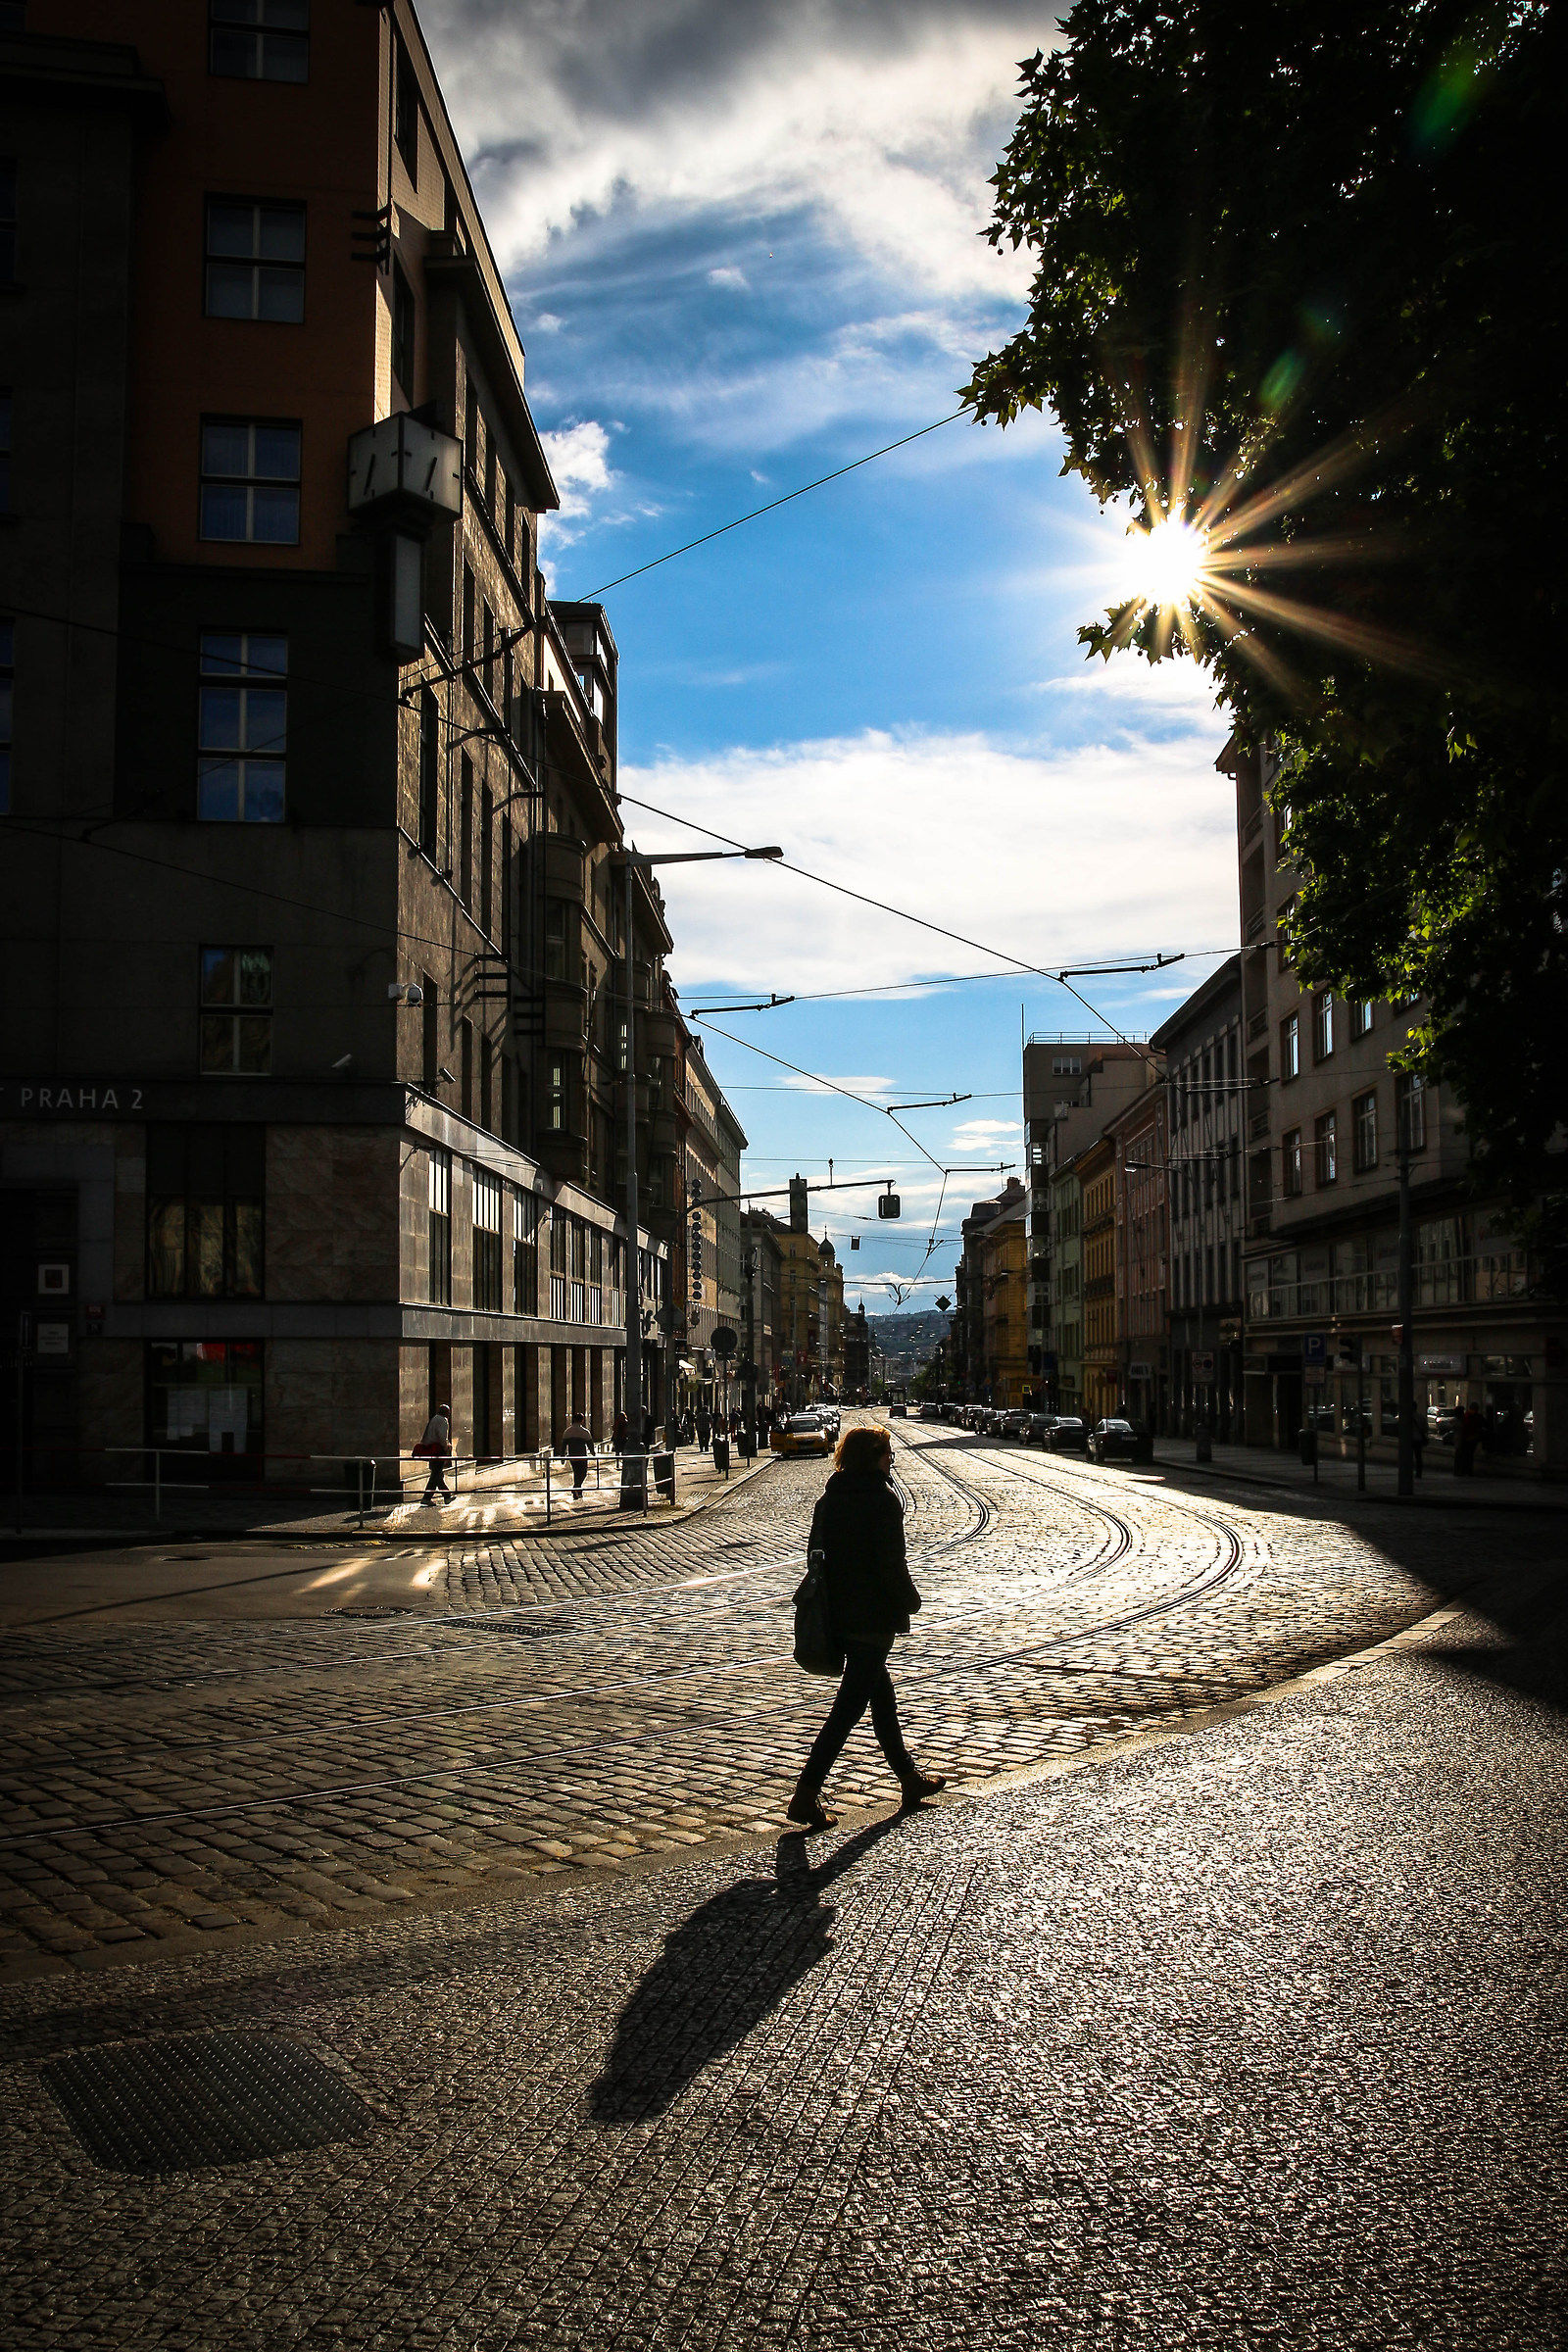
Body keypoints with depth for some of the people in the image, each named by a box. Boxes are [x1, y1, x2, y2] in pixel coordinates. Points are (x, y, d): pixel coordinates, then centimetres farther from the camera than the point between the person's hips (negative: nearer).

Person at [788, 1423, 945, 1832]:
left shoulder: (830, 1496, 7)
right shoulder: (882, 1498, -15)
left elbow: (818, 1552, 11)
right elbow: (891, 1562, -17)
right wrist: (909, 1601, -4)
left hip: (837, 1611, 8)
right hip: (872, 1615, -8)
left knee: (881, 1693, 20)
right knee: (850, 1705, -4)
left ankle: (909, 1776, 32)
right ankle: (807, 1792, -8)